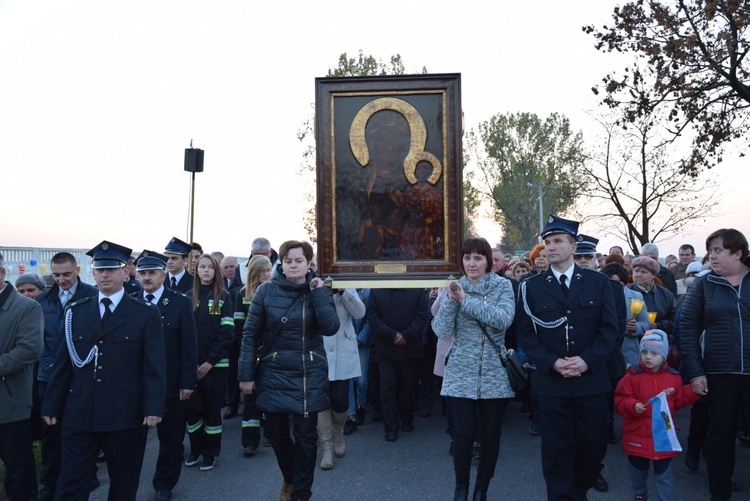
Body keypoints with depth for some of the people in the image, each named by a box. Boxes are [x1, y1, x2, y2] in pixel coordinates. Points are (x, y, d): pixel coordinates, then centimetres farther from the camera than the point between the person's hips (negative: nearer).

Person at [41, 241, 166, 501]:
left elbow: (154, 366, -7)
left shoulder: (146, 314, -2)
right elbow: (63, 363, 9)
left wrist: (154, 408, -15)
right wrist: (51, 405, 8)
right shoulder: (75, 312, 8)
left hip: (126, 415, -2)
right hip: (78, 414, 2)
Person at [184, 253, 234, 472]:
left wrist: (211, 361, -12)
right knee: (191, 408, 5)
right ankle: (195, 449, 25)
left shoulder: (223, 298, 0)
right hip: (192, 364, 2)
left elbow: (227, 333, -5)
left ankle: (210, 453, 19)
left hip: (215, 364, -2)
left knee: (212, 409, 5)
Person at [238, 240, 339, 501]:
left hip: (309, 374, 0)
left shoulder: (318, 290, -1)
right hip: (274, 373, 1)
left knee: (305, 436, 1)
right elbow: (250, 334, -2)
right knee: (277, 433, 11)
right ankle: (289, 479, 40)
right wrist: (246, 374, -5)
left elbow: (330, 328, -16)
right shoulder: (266, 291, -4)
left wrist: (318, 292, -18)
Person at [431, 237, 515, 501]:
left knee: (490, 435, 8)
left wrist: (466, 299, -21)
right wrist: (450, 300, -19)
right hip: (461, 374, 0)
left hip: (495, 375, 0)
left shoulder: (503, 286, -1)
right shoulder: (453, 288, 3)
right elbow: (442, 331, -6)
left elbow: (504, 319, -19)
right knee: (463, 434, -1)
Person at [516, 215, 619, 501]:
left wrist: (587, 360, -14)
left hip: (591, 380, 1)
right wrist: (552, 363, -14)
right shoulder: (531, 287, 2)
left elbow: (610, 329, -1)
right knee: (557, 450, 5)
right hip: (551, 383, -1)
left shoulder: (598, 283, 4)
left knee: (592, 445, 11)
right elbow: (526, 334, -1)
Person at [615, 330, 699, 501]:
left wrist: (693, 391, 0)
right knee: (638, 471, 17)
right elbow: (620, 401, -11)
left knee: (664, 474, 9)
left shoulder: (673, 377, 0)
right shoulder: (632, 376, -11)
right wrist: (633, 406, -29)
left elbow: (678, 401, 10)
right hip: (637, 436, -1)